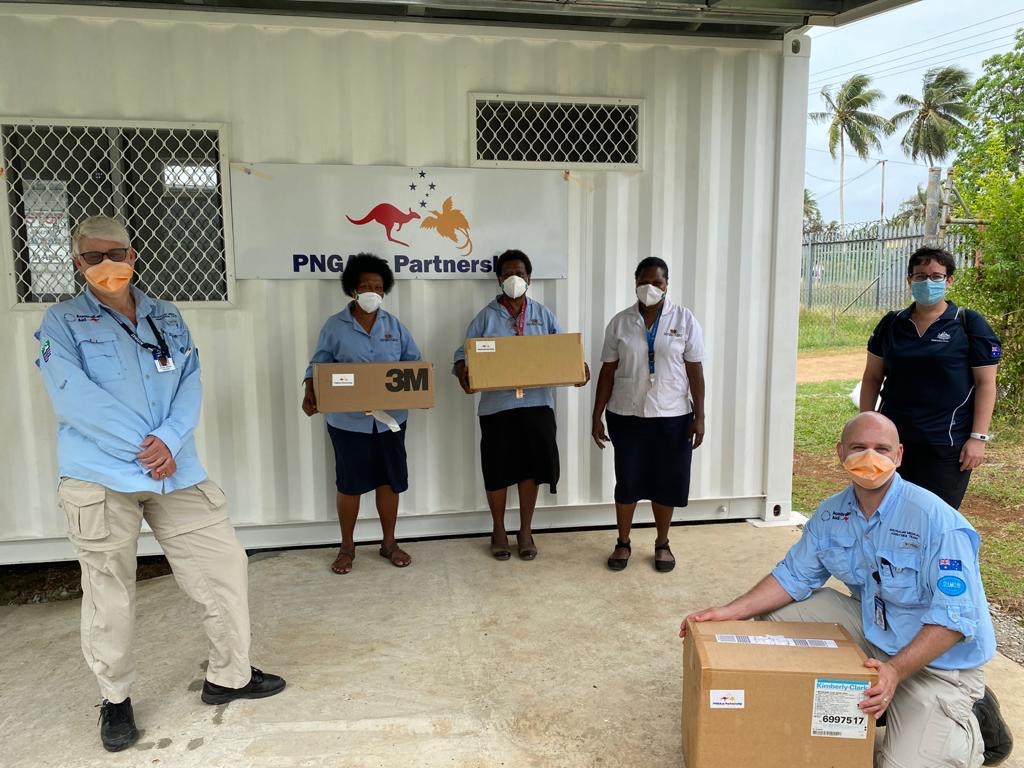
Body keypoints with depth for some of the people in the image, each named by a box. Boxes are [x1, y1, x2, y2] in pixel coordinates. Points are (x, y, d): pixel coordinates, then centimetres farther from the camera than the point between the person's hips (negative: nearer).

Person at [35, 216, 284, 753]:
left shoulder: (167, 318, 13)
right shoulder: (62, 322, 2)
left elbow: (191, 385, 3)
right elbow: (73, 397, -11)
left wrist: (168, 440, -14)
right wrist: (142, 445, -16)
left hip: (178, 470, 4)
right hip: (100, 477, -3)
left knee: (226, 566, 4)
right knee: (108, 593, 5)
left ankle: (228, 676, 22)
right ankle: (115, 699, 27)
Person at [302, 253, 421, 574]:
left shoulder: (394, 326, 6)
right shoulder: (334, 327, -1)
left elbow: (414, 364, 7)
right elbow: (318, 366, 0)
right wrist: (310, 393, -17)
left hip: (390, 418, 3)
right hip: (348, 421, -2)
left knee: (390, 480, 9)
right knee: (349, 484, 7)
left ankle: (389, 543, 25)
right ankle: (347, 547, 23)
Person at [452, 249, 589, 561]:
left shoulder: (544, 315, 8)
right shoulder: (486, 317, 1)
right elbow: (463, 354, -2)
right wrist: (462, 372, -24)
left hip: (536, 404, 2)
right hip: (497, 405, -1)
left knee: (531, 468, 8)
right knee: (497, 470, 6)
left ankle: (525, 531, 24)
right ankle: (499, 531, 25)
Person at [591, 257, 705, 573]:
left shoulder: (684, 319, -3)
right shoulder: (620, 322, 0)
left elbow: (695, 370, -2)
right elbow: (608, 372, 3)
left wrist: (699, 416, -6)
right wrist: (597, 415, 0)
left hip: (672, 416, -1)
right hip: (626, 415, 1)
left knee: (667, 482, 8)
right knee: (627, 481, 8)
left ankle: (662, 544, 27)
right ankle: (623, 543, 25)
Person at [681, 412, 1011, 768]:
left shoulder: (937, 521, -26)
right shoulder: (831, 515, -6)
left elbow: (954, 618, -26)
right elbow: (794, 577, 1)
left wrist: (896, 670, -35)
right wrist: (730, 612, -11)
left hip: (938, 660, -5)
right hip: (871, 627, 6)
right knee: (776, 614, -4)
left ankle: (972, 717, 12)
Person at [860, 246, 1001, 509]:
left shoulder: (969, 324, -1)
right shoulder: (891, 324, 8)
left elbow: (985, 383, -3)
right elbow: (872, 377, 12)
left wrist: (978, 437, -9)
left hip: (946, 446, -3)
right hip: (892, 442, 3)